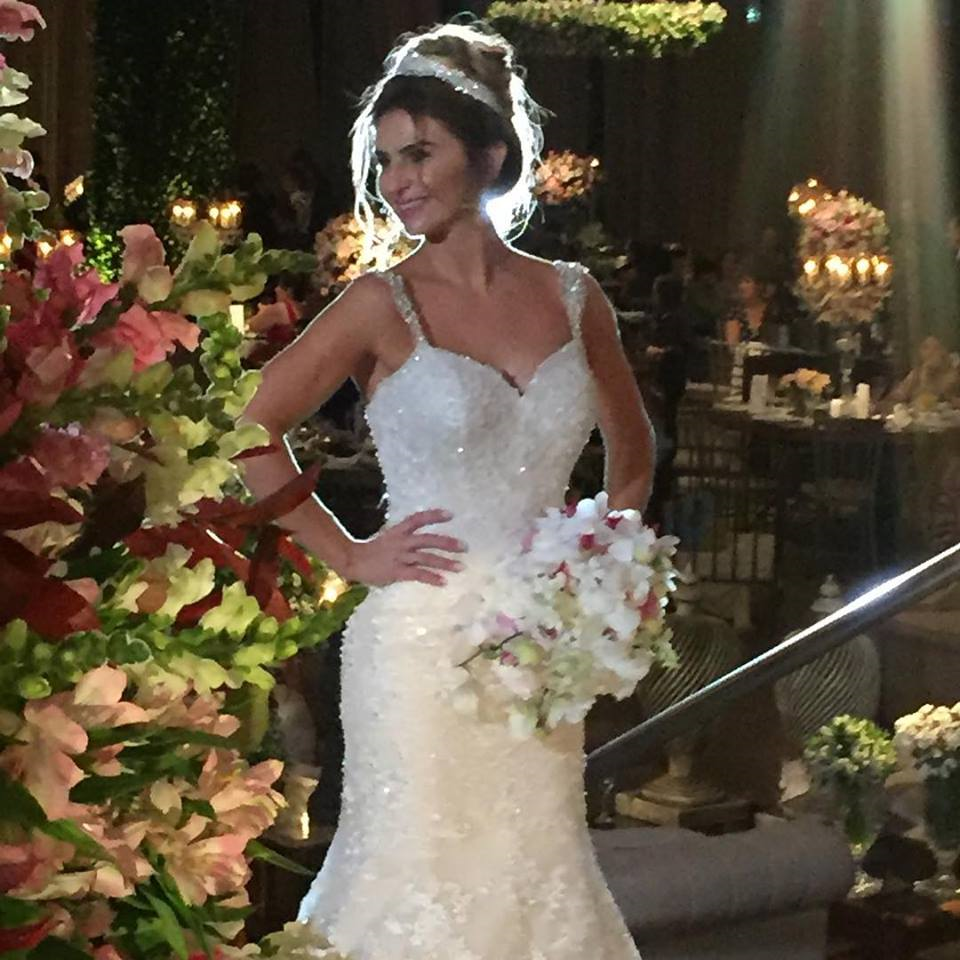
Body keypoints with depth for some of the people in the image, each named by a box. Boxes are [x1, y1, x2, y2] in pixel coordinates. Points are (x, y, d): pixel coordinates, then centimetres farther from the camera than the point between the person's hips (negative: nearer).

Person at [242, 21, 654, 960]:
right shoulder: (383, 304, -6)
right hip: (423, 641, -4)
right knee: (421, 867, 1)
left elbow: (632, 451, 20)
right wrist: (351, 556, -7)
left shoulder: (572, 297, 5)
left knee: (539, 869, 10)